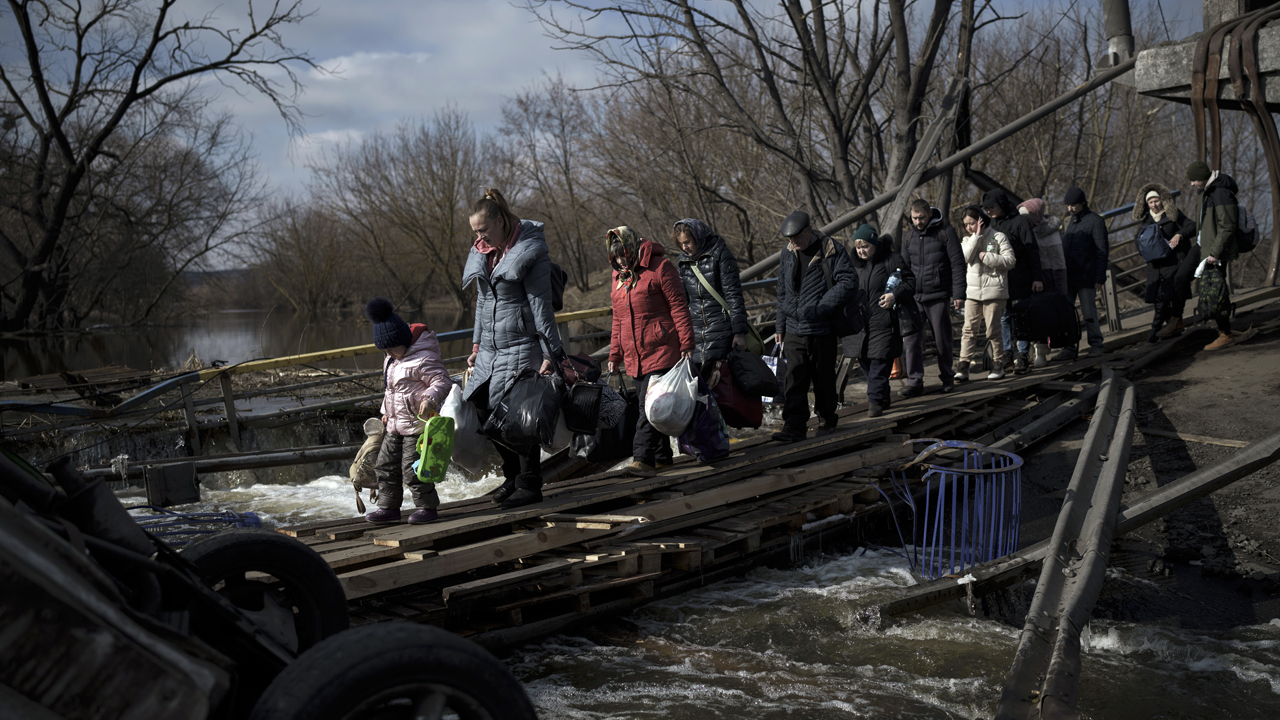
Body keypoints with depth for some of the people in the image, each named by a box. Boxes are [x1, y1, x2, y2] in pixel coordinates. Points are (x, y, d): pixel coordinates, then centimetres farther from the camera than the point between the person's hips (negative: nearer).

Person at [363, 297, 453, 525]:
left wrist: (430, 398, -36)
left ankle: (427, 506, 8)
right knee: (385, 465, 11)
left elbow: (442, 382, -19)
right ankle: (389, 507, 22)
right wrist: (386, 411, 23)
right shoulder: (390, 360, 13)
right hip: (395, 425, 9)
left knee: (412, 468, -8)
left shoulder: (423, 358, -16)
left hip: (418, 424, -9)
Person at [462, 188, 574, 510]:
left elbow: (541, 305, -12)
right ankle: (513, 476, 24)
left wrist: (552, 354, -13)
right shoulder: (483, 253, 11)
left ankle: (530, 485, 8)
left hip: (521, 347, -8)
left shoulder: (530, 251, -11)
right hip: (491, 350, 8)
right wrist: (477, 344, 19)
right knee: (485, 411, 7)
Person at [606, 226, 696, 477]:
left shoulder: (659, 267, -6)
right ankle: (662, 457, 18)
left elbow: (678, 307, -8)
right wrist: (615, 354, 17)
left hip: (661, 351, -7)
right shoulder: (619, 276, 16)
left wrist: (686, 345, -13)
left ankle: (643, 458, -14)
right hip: (634, 356, 7)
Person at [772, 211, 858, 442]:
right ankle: (794, 426, -4)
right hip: (794, 329, 4)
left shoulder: (832, 251, -7)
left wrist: (818, 309, -20)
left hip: (822, 329, -4)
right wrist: (780, 327, 16)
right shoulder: (788, 253, 10)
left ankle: (828, 420, 23)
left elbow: (849, 284, -14)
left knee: (823, 378, 6)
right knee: (794, 379, -4)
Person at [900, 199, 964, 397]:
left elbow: (957, 264, -5)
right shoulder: (910, 236, 11)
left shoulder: (945, 232, -3)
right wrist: (900, 295, 9)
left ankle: (947, 378, 21)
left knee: (943, 340, 4)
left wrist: (958, 294, -10)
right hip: (914, 297, 4)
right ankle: (914, 382, 1)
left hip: (938, 296, -4)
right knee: (910, 340, -4)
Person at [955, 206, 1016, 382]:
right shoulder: (968, 240, 12)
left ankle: (998, 364, 12)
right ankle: (963, 366, -6)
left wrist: (987, 257, -13)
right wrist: (976, 236, -10)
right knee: (969, 328, -3)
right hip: (972, 291, 3)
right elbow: (965, 257, -8)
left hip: (994, 290, -3)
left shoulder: (998, 237, -1)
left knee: (993, 330, 1)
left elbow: (1010, 261, -8)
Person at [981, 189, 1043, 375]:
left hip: (1020, 281, -5)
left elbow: (1032, 250, -6)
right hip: (1000, 280, 5)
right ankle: (1007, 352, 18)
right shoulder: (993, 224, 12)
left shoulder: (1020, 221, -5)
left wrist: (1037, 277, -10)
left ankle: (1023, 355, 4)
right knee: (1004, 316, 8)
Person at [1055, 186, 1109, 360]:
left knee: (1089, 313, 0)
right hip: (1067, 277, 6)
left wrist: (1099, 278, -12)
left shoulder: (1095, 221, -4)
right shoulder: (1069, 221, 16)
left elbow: (1102, 251, -6)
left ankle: (1096, 345, 13)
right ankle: (1069, 348, 6)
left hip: (1086, 277, -6)